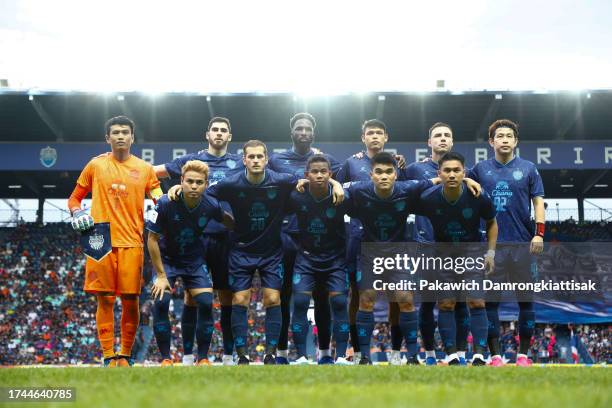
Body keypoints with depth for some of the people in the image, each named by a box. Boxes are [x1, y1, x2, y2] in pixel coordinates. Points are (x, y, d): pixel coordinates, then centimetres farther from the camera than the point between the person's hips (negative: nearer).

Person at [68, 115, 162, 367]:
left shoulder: (144, 169, 11)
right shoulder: (96, 165, 10)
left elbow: (158, 200, 13)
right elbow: (75, 197, 17)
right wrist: (77, 214, -3)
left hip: (131, 242, 1)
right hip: (101, 241, 0)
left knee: (130, 301, -1)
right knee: (105, 300, -1)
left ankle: (125, 356, 12)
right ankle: (108, 357, 7)